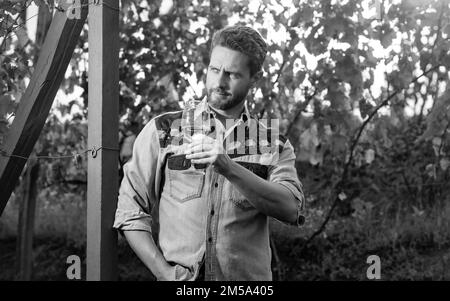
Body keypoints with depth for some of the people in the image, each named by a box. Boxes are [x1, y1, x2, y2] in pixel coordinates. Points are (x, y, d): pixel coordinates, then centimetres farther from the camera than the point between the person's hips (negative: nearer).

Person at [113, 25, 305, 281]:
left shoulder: (274, 144, 5)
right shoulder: (162, 131, 3)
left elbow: (291, 209, -11)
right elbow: (131, 213, 2)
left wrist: (229, 168, -23)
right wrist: (165, 272, -11)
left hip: (249, 279, 0)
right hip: (178, 282, 0)